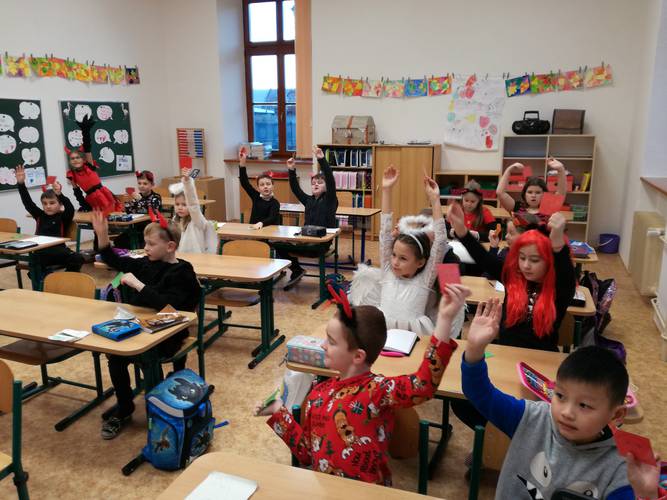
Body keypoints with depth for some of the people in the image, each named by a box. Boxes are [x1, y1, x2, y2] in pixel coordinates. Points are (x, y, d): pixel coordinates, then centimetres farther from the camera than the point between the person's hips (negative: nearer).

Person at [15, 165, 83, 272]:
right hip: (40, 253, 3)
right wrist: (21, 183, -2)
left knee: (77, 259, -28)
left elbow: (70, 209, -17)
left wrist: (60, 194, -35)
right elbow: (27, 202, 10)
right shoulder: (40, 216, 16)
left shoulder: (63, 217, 4)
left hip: (58, 252, -2)